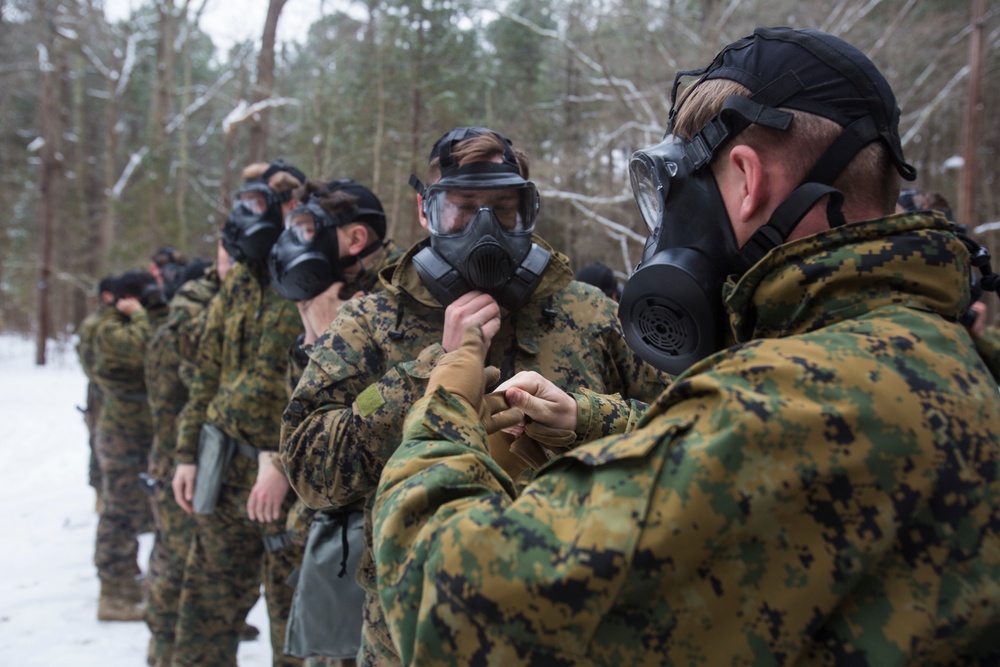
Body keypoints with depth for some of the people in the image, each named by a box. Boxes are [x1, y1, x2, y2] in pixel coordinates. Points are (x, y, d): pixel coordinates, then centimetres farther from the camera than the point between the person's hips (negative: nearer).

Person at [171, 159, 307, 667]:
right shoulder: (238, 283, 13)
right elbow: (208, 374, 16)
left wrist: (284, 461, -22)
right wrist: (187, 453, 12)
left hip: (287, 476, -7)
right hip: (225, 471, 7)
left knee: (292, 610, 6)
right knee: (206, 605, 16)